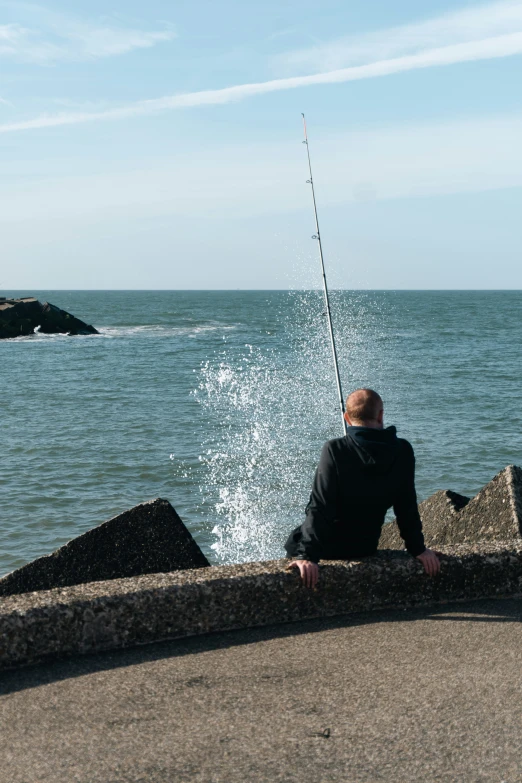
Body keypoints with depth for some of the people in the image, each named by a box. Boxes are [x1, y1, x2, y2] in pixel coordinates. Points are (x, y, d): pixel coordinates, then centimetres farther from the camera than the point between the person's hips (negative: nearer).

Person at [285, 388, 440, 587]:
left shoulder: (335, 450, -21)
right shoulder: (402, 452, -10)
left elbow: (320, 507, -24)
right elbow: (407, 507, -3)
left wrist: (308, 555, -24)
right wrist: (418, 549, 7)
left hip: (330, 548, -4)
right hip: (365, 548, 4)